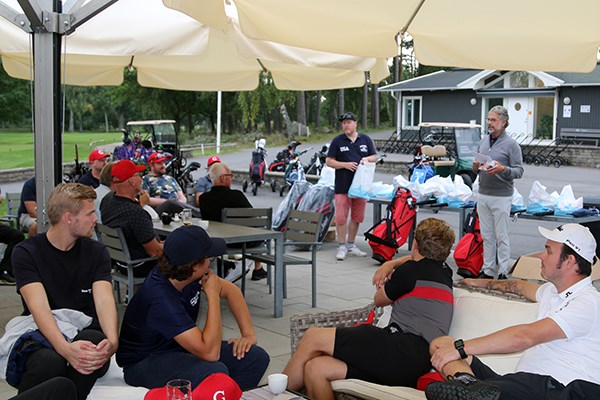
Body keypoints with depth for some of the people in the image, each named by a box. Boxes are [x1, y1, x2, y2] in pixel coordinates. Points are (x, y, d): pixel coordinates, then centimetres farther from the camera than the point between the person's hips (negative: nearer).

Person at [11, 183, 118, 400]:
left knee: (95, 342, -33)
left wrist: (112, 340, -32)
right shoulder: (26, 252, -4)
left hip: (85, 334, 2)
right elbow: (39, 307, -18)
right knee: (49, 362, -36)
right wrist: (65, 348, -37)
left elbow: (104, 300, -10)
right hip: (42, 337, -2)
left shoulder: (96, 252, 6)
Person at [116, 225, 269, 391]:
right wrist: (213, 296, -27)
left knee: (256, 357, -10)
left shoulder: (193, 275, -10)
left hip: (178, 348, 8)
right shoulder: (161, 299, -33)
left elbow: (230, 290, 9)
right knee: (215, 372, -36)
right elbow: (210, 353, -34)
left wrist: (249, 334, -2)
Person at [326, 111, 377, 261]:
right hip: (343, 185, -3)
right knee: (341, 217, -7)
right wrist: (345, 164, -14)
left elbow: (375, 157, 14)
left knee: (356, 217, 10)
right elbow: (329, 161, 1)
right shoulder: (337, 141, 2)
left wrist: (367, 159, -9)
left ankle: (351, 245, 23)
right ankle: (342, 246, 3)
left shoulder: (365, 139, 10)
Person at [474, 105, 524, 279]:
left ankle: (503, 272, 6)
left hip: (501, 197, -6)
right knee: (487, 236, 11)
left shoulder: (511, 144, -6)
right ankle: (488, 270, 18)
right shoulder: (483, 141, 13)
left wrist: (503, 169, -26)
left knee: (501, 237, -1)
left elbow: (519, 171, -9)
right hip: (483, 195, 6)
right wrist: (476, 167, -3)